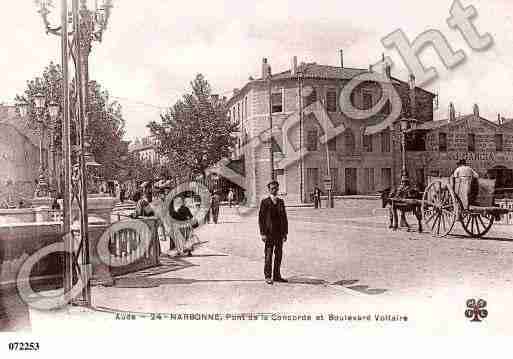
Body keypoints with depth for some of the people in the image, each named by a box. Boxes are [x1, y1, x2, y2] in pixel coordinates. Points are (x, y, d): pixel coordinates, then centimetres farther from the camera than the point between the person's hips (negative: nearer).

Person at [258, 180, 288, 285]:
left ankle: (277, 275, 19)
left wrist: (285, 232, 8)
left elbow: (284, 217, 13)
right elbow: (261, 218, -4)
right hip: (269, 233, -5)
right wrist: (262, 233, -10)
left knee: (279, 255, 9)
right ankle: (268, 276, 7)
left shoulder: (281, 202, 12)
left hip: (280, 233, 5)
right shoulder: (265, 202, -2)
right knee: (268, 255, -1)